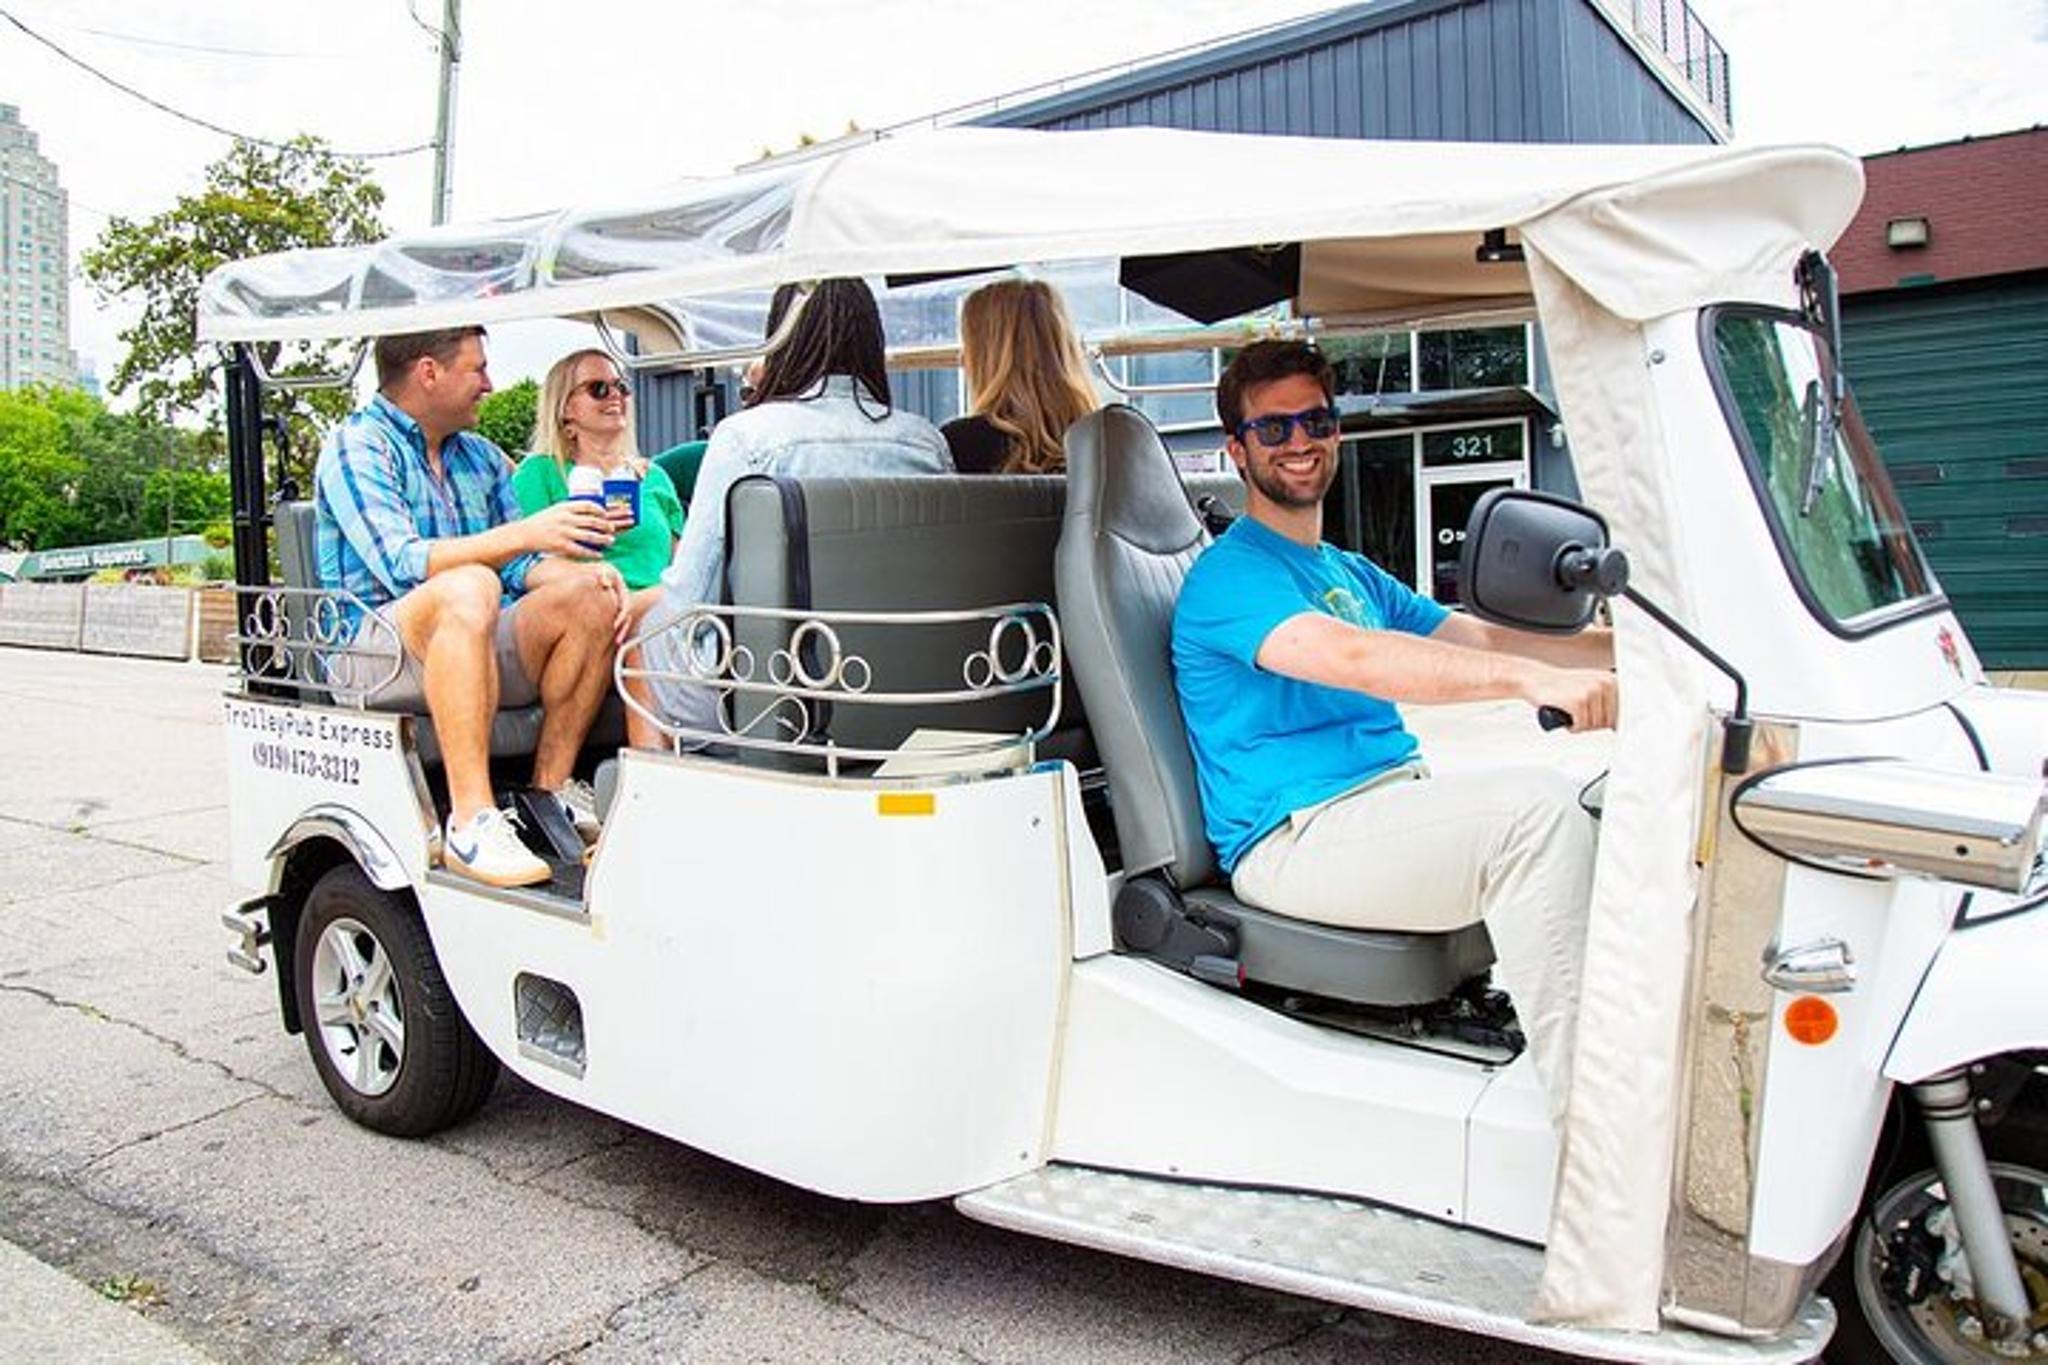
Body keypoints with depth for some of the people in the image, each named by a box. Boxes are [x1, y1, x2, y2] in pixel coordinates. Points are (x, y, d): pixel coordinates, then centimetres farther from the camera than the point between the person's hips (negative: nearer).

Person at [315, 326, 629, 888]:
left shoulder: (483, 457, 17)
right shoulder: (356, 447, -6)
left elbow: (520, 567, 13)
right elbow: (401, 565, -22)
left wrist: (586, 570, -9)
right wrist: (523, 534, -33)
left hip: (473, 645, 7)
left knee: (591, 596, -15)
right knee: (468, 586, -36)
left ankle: (552, 791, -14)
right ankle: (471, 822, -40)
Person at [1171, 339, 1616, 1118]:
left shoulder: (1353, 574, 24)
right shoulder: (1229, 573, -7)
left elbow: (1482, 641, 18)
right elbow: (1354, 659, -24)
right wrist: (1535, 680, -34)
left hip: (1397, 805, 9)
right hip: (1295, 837, -9)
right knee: (1538, 808, -26)